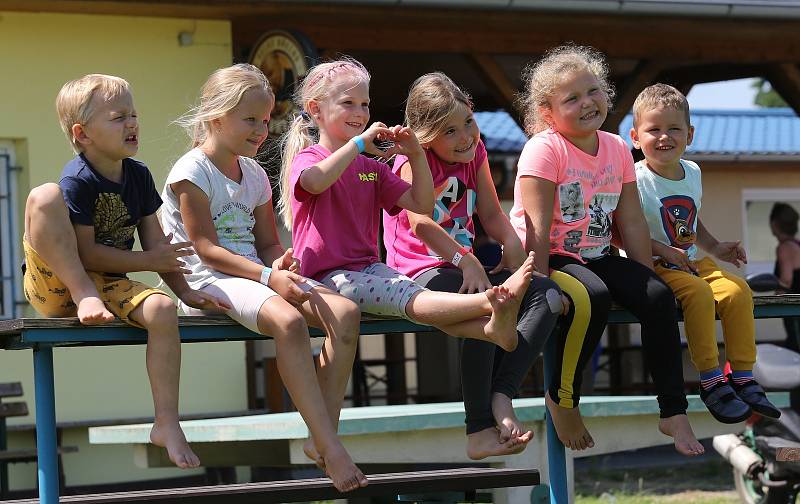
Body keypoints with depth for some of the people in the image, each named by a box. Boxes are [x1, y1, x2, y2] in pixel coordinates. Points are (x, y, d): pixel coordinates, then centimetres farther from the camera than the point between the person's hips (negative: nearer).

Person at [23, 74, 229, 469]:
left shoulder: (139, 176, 6)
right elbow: (85, 252, -19)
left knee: (163, 310, -24)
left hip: (109, 285, 6)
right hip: (55, 282, -6)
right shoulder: (77, 181, -17)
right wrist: (149, 261, -15)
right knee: (45, 196, -29)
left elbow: (154, 240, 10)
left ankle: (167, 425, -17)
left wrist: (183, 290, 0)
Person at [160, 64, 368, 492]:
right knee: (288, 320, -36)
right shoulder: (192, 172, -6)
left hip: (256, 273, 8)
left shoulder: (254, 175, 18)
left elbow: (269, 243, 17)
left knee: (344, 312, -17)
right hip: (210, 280, -8)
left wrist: (282, 265, -10)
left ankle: (322, 437, -19)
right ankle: (331, 451, -38)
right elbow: (206, 249, -13)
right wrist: (267, 277, -23)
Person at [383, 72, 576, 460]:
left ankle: (500, 396, -27)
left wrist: (513, 247, -5)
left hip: (464, 267, 8)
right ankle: (479, 430, -33)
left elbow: (491, 215, 16)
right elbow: (421, 223, -20)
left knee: (546, 292, -15)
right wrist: (465, 261, -29)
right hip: (421, 272, -8)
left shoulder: (474, 154, 14)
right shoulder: (415, 160, -7)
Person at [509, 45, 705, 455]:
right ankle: (562, 399, -13)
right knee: (594, 297, -35)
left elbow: (632, 223, 7)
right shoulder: (545, 148, -14)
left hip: (597, 258, 6)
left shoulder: (616, 149, 5)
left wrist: (647, 280, 1)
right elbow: (537, 228, -20)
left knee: (659, 297, -17)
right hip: (553, 260, -6)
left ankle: (674, 413, -12)